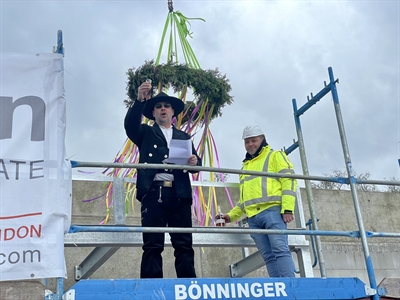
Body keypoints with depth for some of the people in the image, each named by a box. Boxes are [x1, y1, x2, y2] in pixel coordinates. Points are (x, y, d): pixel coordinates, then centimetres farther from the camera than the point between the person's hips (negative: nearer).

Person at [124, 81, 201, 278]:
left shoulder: (184, 137, 25)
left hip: (179, 194, 2)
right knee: (152, 246, -5)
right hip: (153, 193, -2)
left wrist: (195, 161, -9)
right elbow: (130, 124, -4)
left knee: (184, 245, 0)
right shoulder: (146, 133, 17)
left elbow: (196, 161, 16)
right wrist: (140, 101, -18)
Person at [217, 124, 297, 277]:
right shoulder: (246, 166, 30)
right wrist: (231, 215, 20)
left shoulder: (275, 156, 11)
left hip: (272, 211, -6)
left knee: (280, 250, -17)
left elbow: (289, 180, -3)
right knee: (268, 256, -1)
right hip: (253, 217, 6)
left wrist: (287, 208, -14)